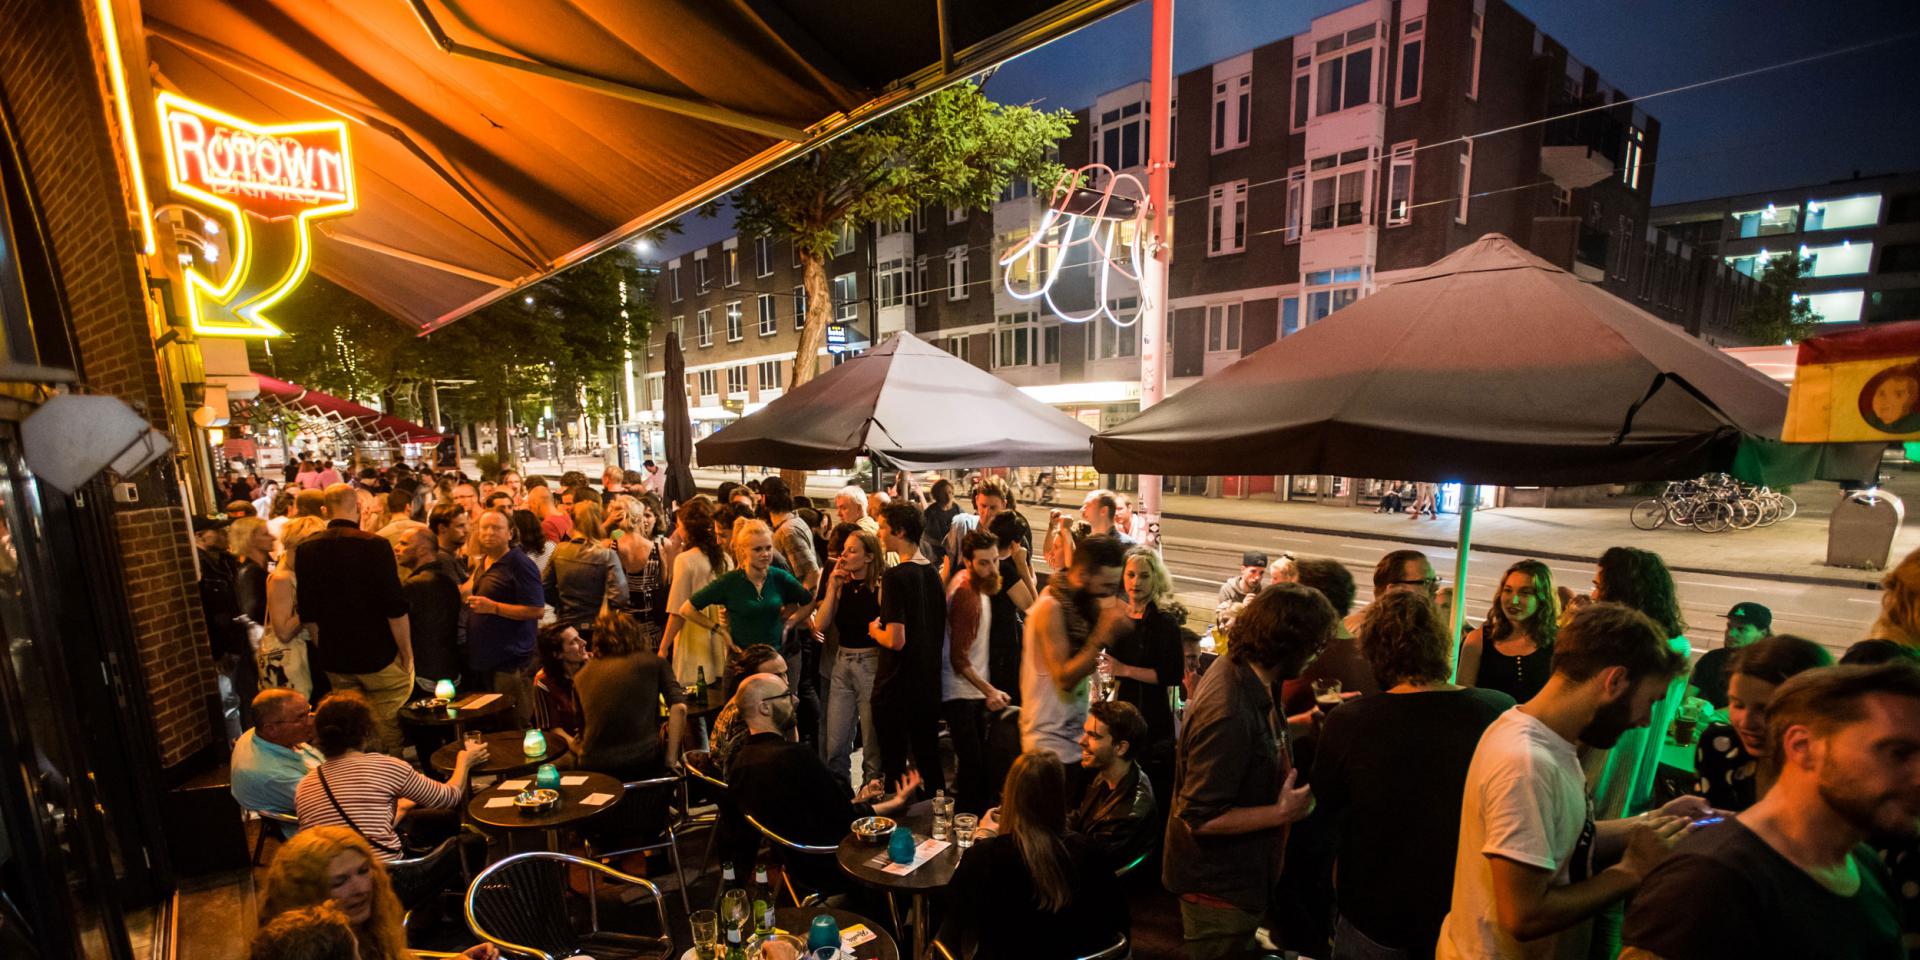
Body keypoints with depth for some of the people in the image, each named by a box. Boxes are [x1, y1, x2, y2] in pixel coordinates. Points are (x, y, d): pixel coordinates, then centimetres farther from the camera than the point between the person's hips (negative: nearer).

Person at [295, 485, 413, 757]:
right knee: (389, 729, 8)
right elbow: (395, 608, -17)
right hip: (379, 654, -5)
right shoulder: (375, 545, -16)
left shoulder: (307, 549, 0)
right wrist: (407, 652, -6)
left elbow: (307, 612, 6)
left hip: (334, 659, 5)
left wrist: (324, 650, 18)